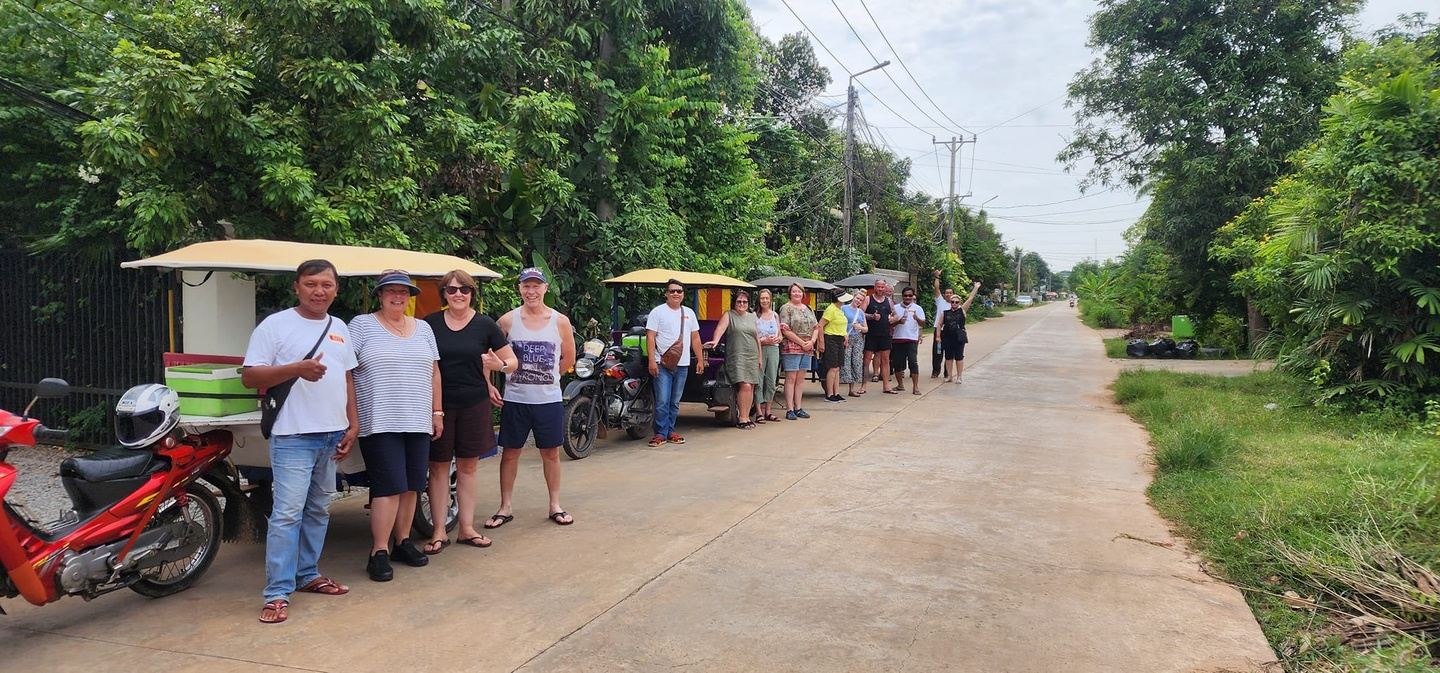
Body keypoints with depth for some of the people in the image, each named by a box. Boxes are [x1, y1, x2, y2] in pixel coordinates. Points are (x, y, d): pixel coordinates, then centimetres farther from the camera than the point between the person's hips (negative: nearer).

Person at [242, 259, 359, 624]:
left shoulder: (340, 328, 13)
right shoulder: (275, 325, -5)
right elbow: (249, 376, -9)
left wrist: (353, 424, 10)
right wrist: (296, 369, -23)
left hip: (333, 435, 7)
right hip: (294, 436, -6)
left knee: (318, 510, 15)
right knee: (287, 513, -9)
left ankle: (308, 574, 28)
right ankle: (277, 593, -3)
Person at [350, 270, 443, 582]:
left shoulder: (423, 328, 15)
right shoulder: (362, 325, 1)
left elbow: (434, 372, 18)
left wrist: (437, 412, 13)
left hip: (418, 423, 5)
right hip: (380, 423, -5)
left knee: (411, 486, 8)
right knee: (390, 486, -10)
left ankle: (403, 542, 21)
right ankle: (379, 552, -1)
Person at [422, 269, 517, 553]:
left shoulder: (484, 325, 0)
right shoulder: (430, 324, 1)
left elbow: (512, 361, 3)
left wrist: (501, 364, -18)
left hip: (474, 404, 0)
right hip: (439, 402, 0)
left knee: (468, 467, 8)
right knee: (438, 466, 4)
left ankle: (466, 528, 17)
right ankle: (439, 531, 12)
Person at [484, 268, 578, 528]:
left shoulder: (560, 321, -1)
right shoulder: (508, 320, -2)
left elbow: (568, 359, 9)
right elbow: (489, 357, 3)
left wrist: (545, 376, 9)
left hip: (549, 399, 0)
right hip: (515, 399, 0)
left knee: (551, 451, 10)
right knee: (510, 451, 7)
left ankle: (555, 505, 23)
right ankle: (506, 507, 20)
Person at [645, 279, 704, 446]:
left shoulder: (689, 313, 14)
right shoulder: (658, 311, -1)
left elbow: (695, 338, 17)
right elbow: (650, 337, -6)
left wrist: (700, 360, 12)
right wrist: (652, 360, -14)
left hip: (682, 364, 5)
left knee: (675, 402, 10)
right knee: (662, 401, -8)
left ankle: (670, 431, 19)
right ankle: (661, 433, 0)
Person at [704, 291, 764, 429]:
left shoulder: (752, 317, 17)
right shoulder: (729, 315, 2)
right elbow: (720, 328, -17)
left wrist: (760, 358, 16)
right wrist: (715, 341, -36)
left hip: (752, 357, 6)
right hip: (737, 357, -5)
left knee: (751, 388, 3)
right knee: (745, 386, -17)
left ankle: (746, 417, 13)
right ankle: (741, 418, -10)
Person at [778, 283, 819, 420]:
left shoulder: (808, 309, 16)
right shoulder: (786, 308, -4)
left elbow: (816, 327, 15)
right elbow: (785, 330, -13)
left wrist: (812, 341, -4)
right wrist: (802, 343, -13)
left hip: (807, 348, 6)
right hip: (791, 347, -6)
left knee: (801, 378, 9)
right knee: (791, 378, -4)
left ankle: (798, 408, 14)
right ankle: (789, 410, -1)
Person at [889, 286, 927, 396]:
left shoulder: (917, 308, 5)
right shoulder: (896, 308, 8)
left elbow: (923, 324, -3)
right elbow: (890, 324, 6)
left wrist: (917, 319, -24)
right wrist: (898, 321, -14)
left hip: (912, 339, -2)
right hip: (898, 339, 2)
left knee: (913, 362, -9)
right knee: (897, 362, 5)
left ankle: (915, 386, -6)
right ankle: (900, 384, 20)